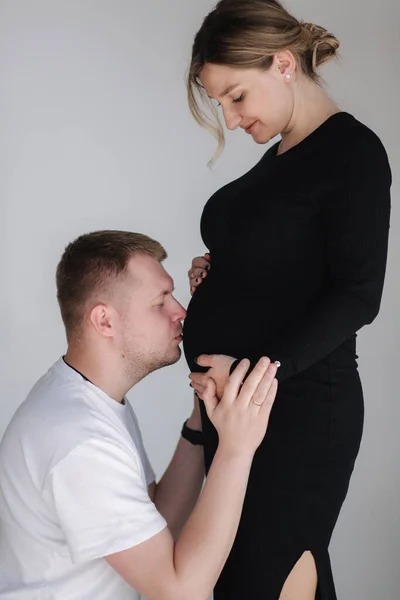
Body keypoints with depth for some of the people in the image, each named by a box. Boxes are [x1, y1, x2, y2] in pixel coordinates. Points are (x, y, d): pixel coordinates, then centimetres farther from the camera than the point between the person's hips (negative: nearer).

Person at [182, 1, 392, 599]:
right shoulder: (278, 156, 15)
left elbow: (358, 296, -15)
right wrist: (216, 276, 3)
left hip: (298, 403, -8)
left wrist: (259, 369, -23)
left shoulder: (353, 150, -9)